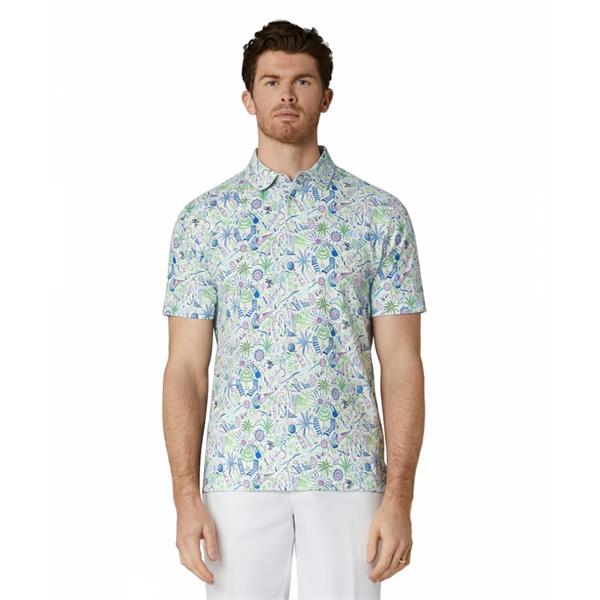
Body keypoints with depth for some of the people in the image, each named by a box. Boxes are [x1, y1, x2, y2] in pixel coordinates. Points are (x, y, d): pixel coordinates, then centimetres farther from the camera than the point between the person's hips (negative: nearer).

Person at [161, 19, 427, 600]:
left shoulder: (380, 215, 3)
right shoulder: (203, 218, 5)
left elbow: (401, 365, 0)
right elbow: (186, 368, 3)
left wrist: (398, 499, -7)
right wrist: (187, 498, -5)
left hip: (348, 483, 0)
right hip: (238, 481, 1)